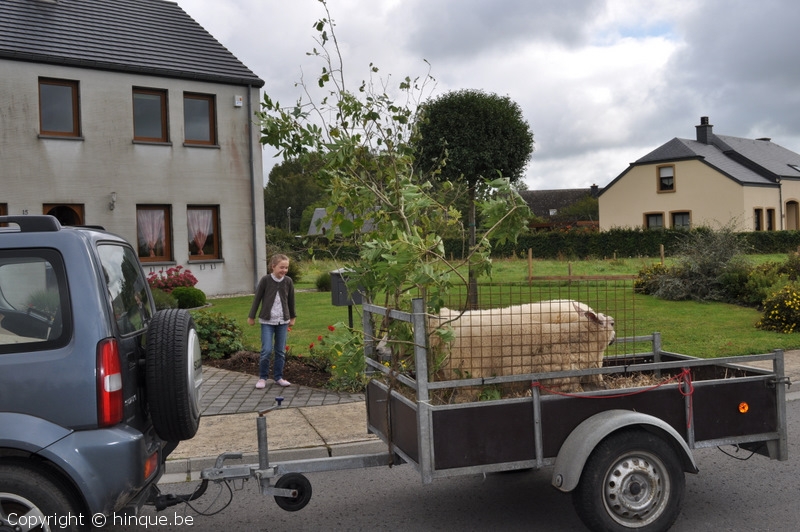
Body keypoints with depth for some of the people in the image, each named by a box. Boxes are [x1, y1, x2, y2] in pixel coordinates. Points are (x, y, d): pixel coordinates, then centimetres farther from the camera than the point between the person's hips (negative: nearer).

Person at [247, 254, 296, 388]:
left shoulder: (288, 281, -2)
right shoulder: (265, 280, -10)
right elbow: (257, 298, -2)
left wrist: (292, 317, 18)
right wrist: (251, 316, 3)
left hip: (283, 321, 3)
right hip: (267, 321, -3)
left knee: (281, 351, 8)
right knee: (267, 350, -6)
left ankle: (278, 377, 20)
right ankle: (263, 378, 9)